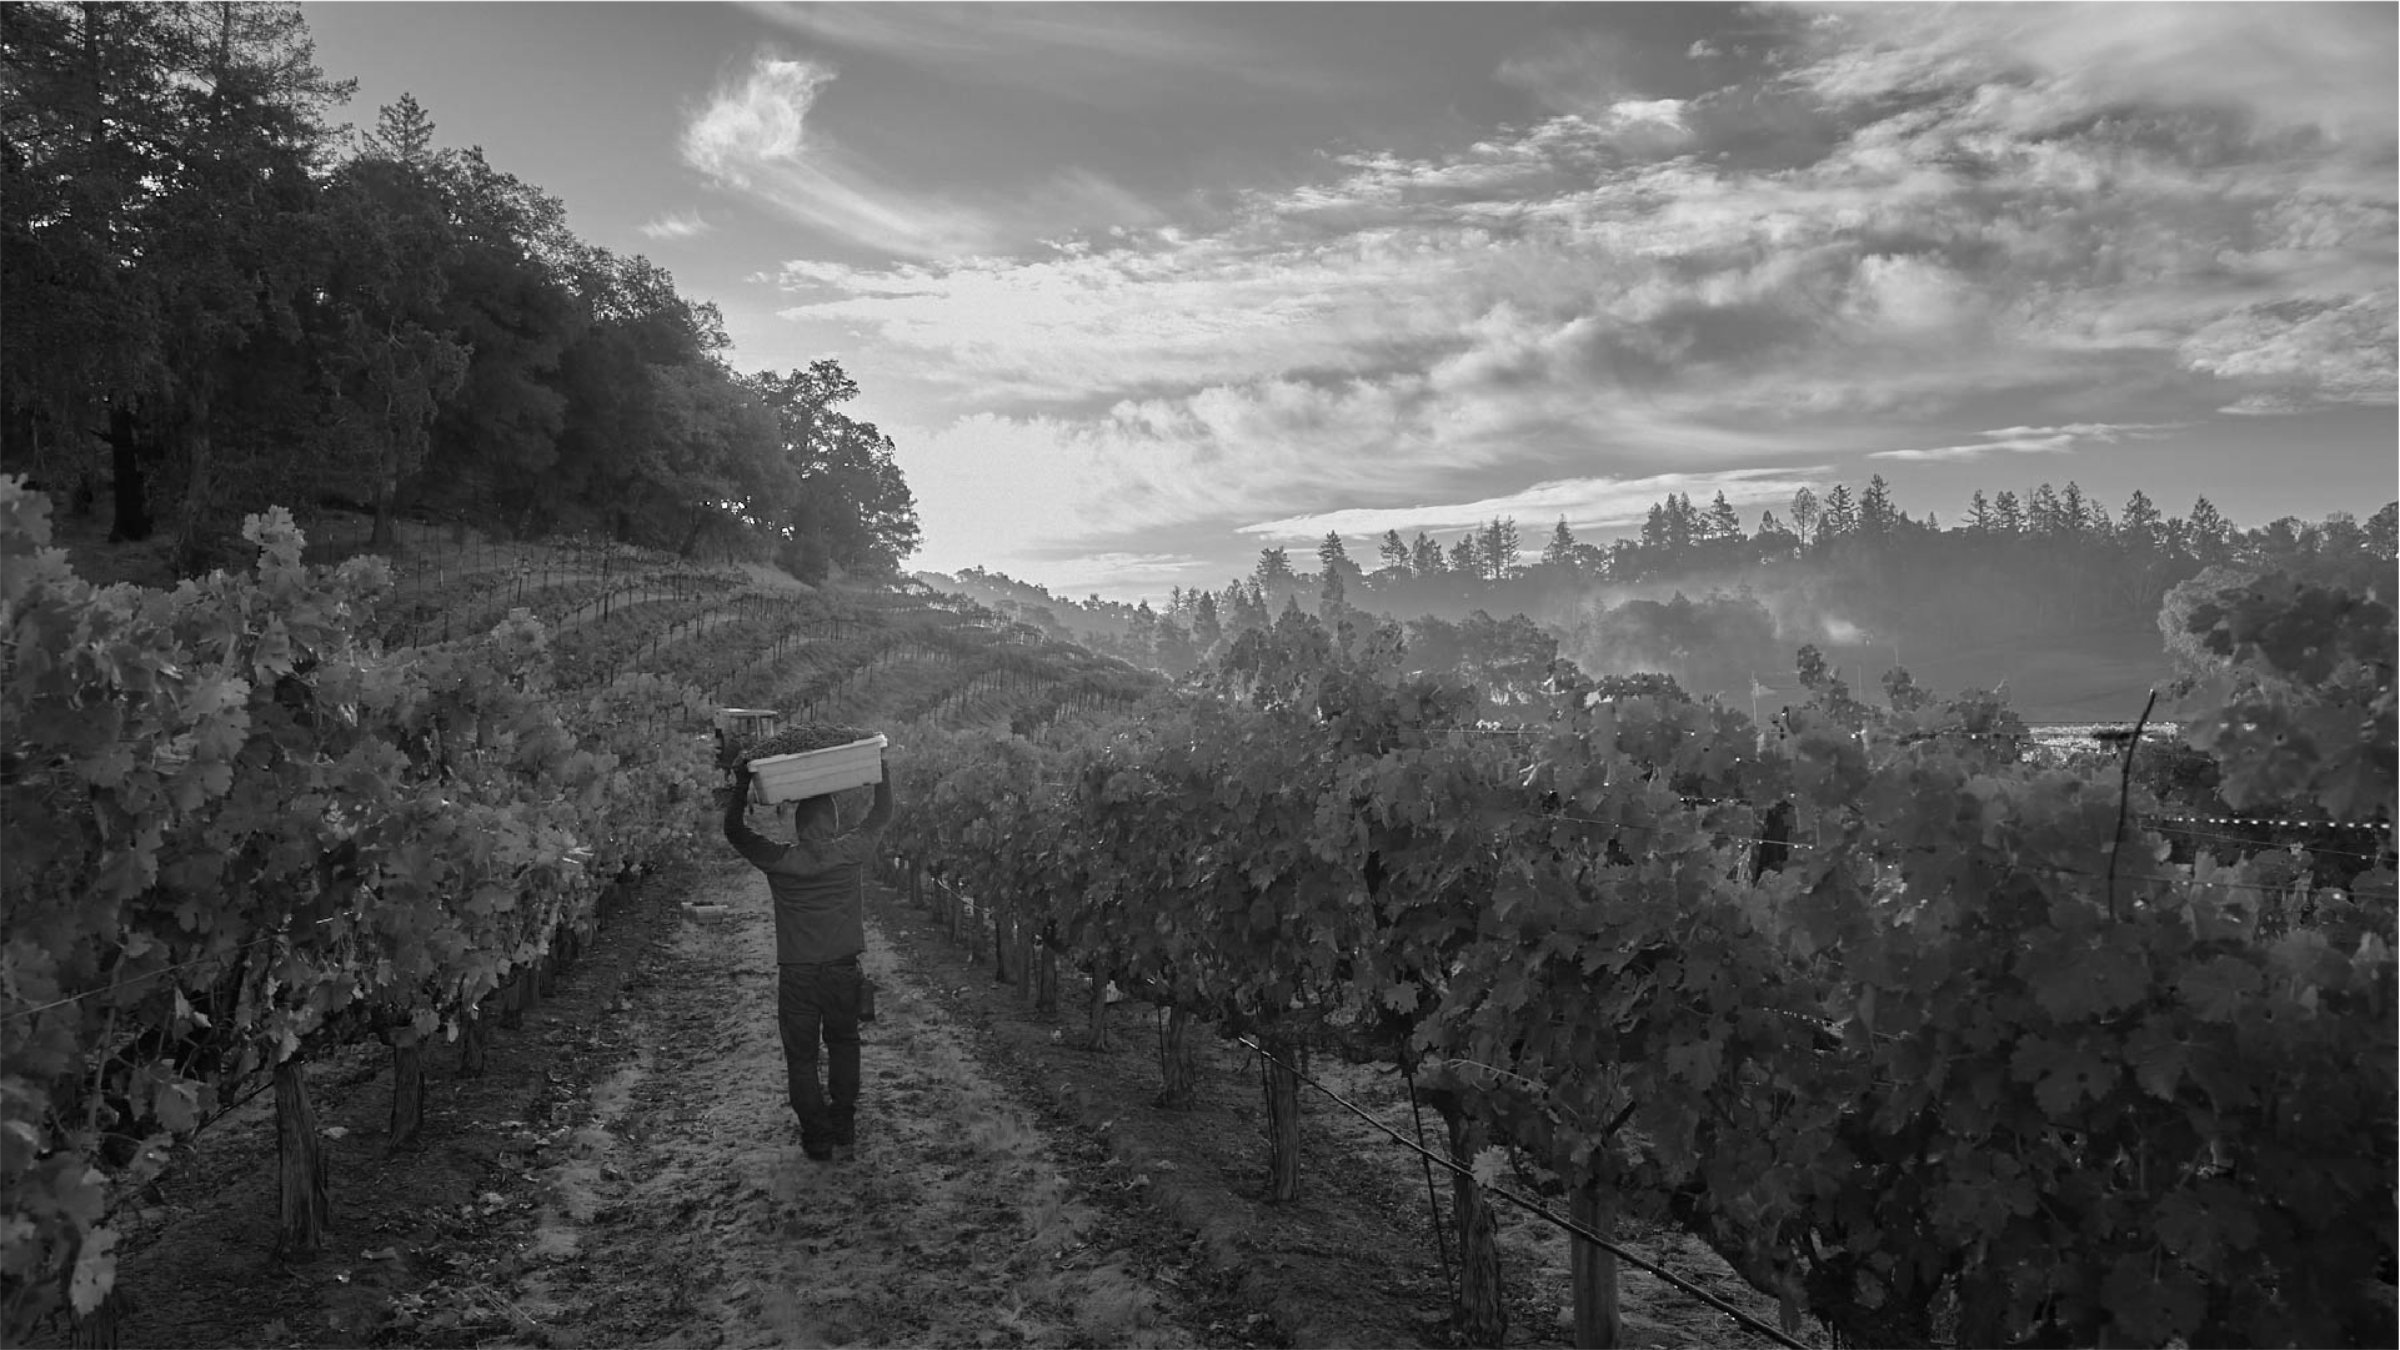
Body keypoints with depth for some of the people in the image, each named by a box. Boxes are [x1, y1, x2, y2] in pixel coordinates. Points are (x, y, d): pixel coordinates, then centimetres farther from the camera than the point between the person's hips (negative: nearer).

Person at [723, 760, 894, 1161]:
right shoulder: (850, 853, -8)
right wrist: (882, 771, 14)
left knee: (801, 1057, 11)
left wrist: (742, 784, 7)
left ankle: (819, 1140, 13)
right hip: (843, 970, 2)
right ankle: (844, 1134, 17)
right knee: (843, 1046, 20)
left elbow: (734, 830, 5)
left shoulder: (779, 860, -10)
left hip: (796, 974, -1)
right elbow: (882, 816, 8)